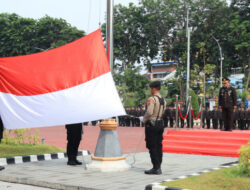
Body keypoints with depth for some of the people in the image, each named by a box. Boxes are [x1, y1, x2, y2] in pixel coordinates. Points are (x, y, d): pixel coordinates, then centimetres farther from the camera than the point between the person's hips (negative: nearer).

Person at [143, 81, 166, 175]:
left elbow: (149, 112, -22)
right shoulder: (163, 100, 11)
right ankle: (158, 167, 15)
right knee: (158, 146, 11)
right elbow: (162, 112, 12)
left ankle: (156, 168, -4)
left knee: (152, 147, -4)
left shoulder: (152, 99, -14)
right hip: (160, 123, 8)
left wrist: (144, 119, -4)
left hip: (151, 124, -8)